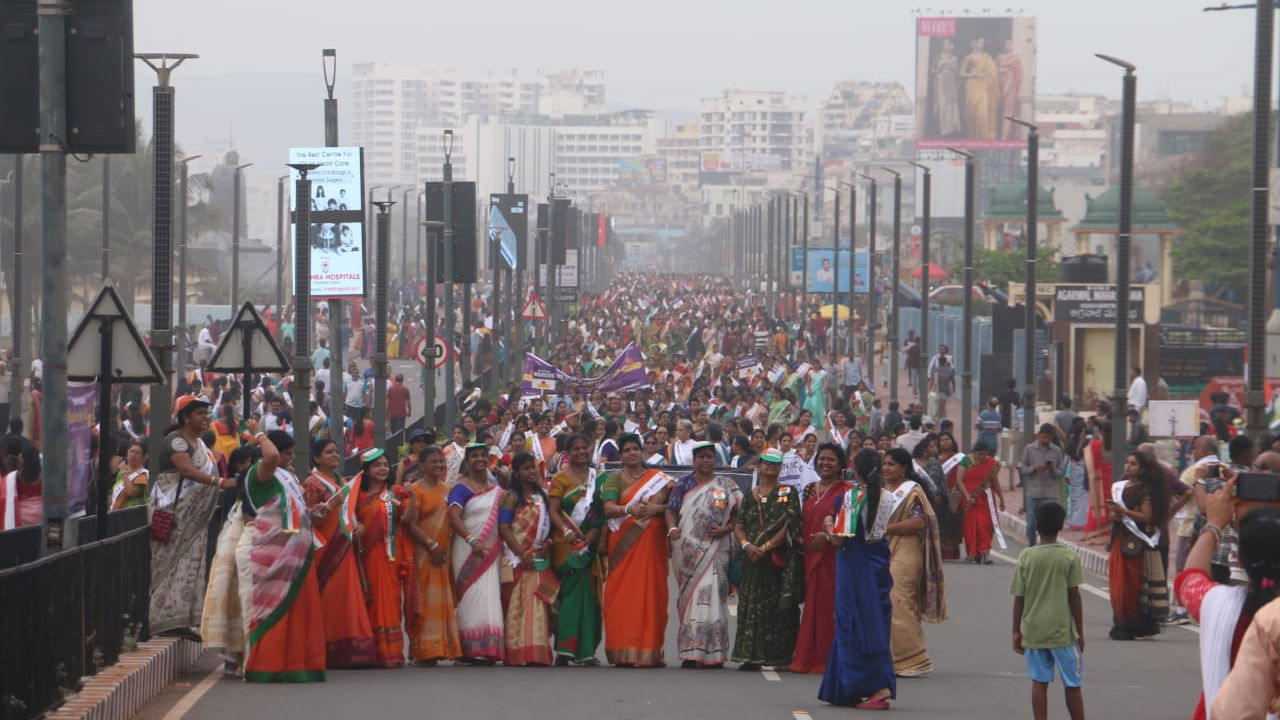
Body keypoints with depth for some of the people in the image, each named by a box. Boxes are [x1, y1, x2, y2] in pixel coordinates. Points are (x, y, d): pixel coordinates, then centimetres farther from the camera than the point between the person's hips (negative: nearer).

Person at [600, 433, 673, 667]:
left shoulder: (659, 478, 13)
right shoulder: (614, 478, 9)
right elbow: (608, 508, -5)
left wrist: (655, 509, -15)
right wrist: (629, 509, -23)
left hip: (652, 544, 1)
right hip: (623, 543, -1)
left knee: (651, 594, -4)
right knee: (623, 595, -6)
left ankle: (651, 651, -1)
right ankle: (624, 653, -5)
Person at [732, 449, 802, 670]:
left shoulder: (788, 494, 4)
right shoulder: (749, 496, 15)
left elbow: (790, 525, -6)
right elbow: (739, 526, 11)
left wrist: (766, 547, -14)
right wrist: (746, 545, -10)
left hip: (779, 559, -4)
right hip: (753, 560, 4)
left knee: (780, 607, -6)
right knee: (751, 607, 0)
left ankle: (781, 656, -5)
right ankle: (752, 655, 3)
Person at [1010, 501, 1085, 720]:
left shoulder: (1026, 557, -2)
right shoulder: (1069, 558, -7)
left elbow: (1018, 598, 0)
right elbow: (1074, 597, -5)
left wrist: (1016, 632, 9)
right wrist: (1080, 632, 3)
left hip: (1033, 632, 2)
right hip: (1062, 631, -2)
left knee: (1039, 683, 5)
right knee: (1073, 684, 8)